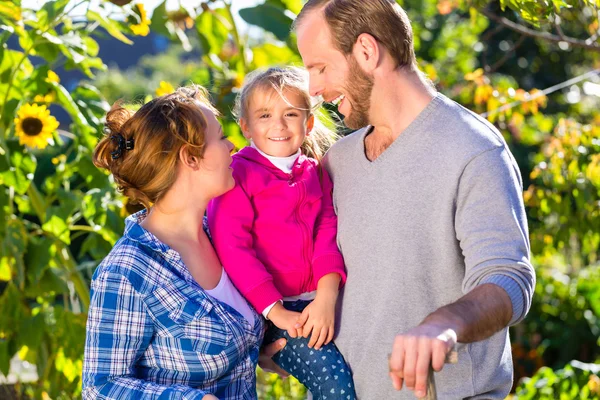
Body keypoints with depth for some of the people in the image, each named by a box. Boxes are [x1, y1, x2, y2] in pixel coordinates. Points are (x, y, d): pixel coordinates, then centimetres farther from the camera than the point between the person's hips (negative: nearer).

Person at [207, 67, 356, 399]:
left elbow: (327, 235, 3)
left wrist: (326, 297, -14)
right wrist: (276, 311, -16)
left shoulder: (314, 172, 13)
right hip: (265, 309, -5)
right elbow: (232, 248, -11)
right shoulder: (237, 175, -4)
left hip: (316, 303, 5)